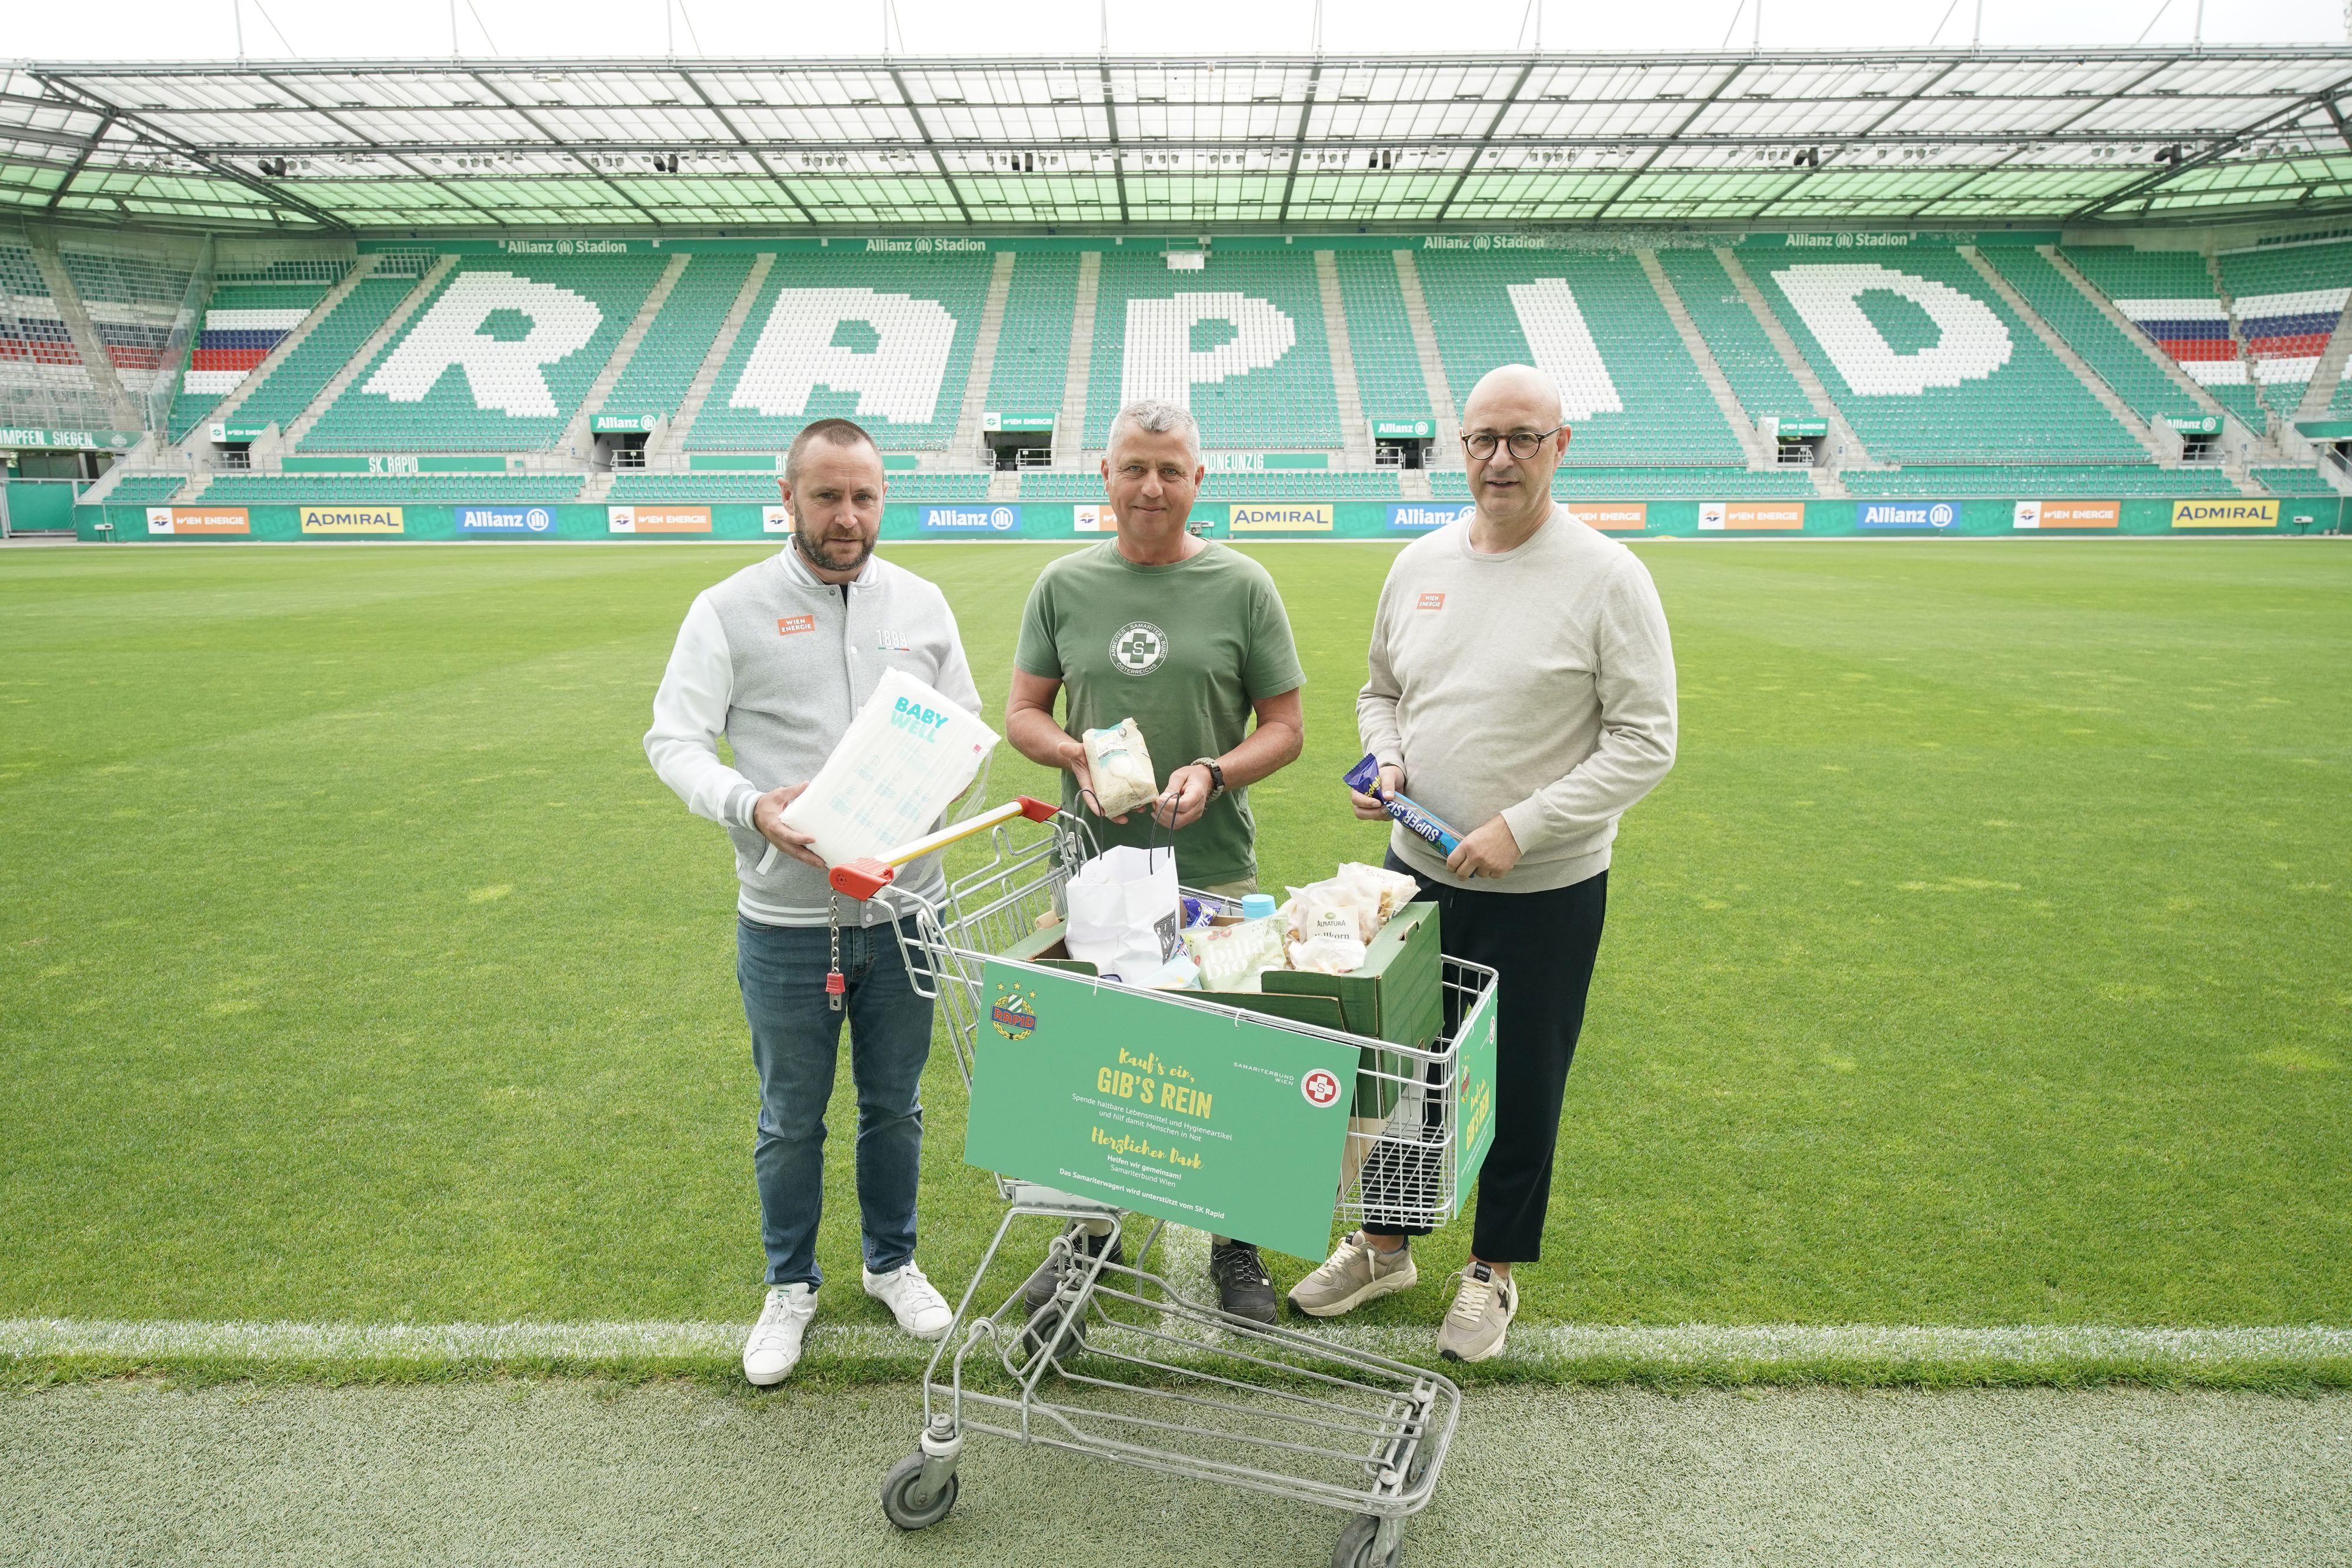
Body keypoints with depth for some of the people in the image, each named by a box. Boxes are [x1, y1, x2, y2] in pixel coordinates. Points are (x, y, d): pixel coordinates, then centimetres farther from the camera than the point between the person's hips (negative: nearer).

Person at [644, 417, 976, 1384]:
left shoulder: (921, 604, 5)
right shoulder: (731, 610, -5)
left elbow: (966, 726, 11)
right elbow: (675, 740, -8)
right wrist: (751, 806, -26)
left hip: (903, 905, 3)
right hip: (787, 916, -2)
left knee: (894, 1104, 17)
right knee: (791, 1117, 13)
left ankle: (892, 1262, 39)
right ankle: (791, 1285, 34)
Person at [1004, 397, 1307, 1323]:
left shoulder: (1242, 586, -1)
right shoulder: (1064, 585, 4)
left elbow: (1284, 727, 2)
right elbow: (1022, 714, 8)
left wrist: (1213, 774, -17)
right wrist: (1078, 757, -13)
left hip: (1214, 872, -1)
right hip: (1092, 868, 2)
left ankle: (1235, 1246, 28)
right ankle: (1091, 1230, 33)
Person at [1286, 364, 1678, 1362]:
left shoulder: (1606, 577, -12)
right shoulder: (1420, 565, 3)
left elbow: (1645, 743, -14)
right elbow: (1380, 692, 16)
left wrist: (1521, 828, -20)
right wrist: (1385, 764, -5)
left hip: (1545, 891, -4)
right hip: (1419, 871, 5)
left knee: (1521, 1089, 11)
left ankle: (1494, 1270, 33)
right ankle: (1385, 1246, 38)